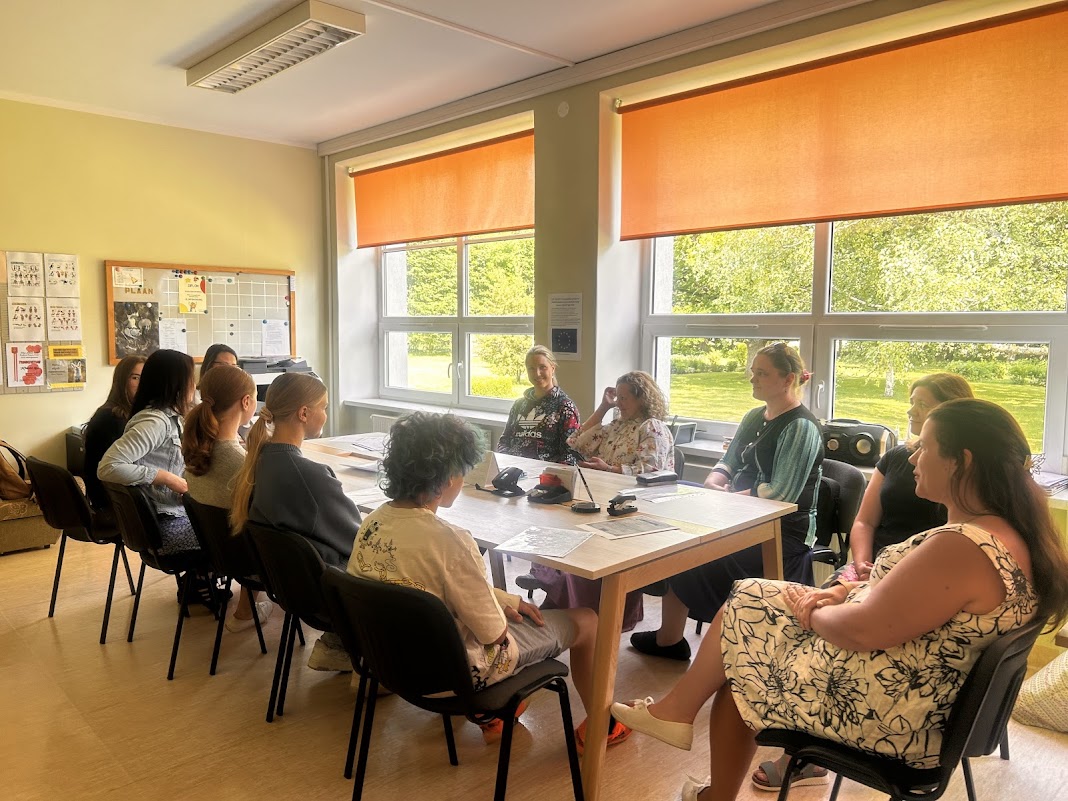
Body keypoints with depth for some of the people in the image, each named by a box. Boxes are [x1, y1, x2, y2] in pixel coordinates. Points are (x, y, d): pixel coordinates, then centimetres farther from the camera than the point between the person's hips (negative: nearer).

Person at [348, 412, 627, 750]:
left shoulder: (372, 522, -9)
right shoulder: (448, 541, -34)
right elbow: (493, 632, -24)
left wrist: (505, 600, 6)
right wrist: (506, 607, -2)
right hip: (459, 669, -7)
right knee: (586, 620, 11)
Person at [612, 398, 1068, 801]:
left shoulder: (963, 547, -30)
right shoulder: (1007, 526, 2)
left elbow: (865, 630, -27)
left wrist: (813, 614, -8)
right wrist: (845, 592, 0)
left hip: (883, 714, -9)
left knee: (743, 613, 3)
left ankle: (678, 710, 25)